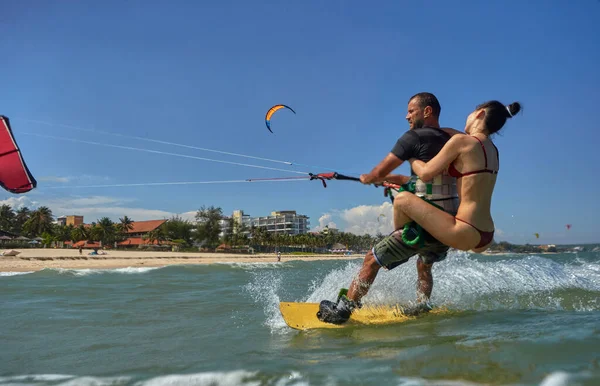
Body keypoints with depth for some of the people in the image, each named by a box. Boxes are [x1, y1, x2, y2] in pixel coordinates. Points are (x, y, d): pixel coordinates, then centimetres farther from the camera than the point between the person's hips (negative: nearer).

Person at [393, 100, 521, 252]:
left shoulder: (462, 141, -10)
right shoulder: (493, 150, 14)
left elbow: (426, 173, -8)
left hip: (467, 234, -9)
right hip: (486, 237, 9)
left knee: (401, 199, -4)